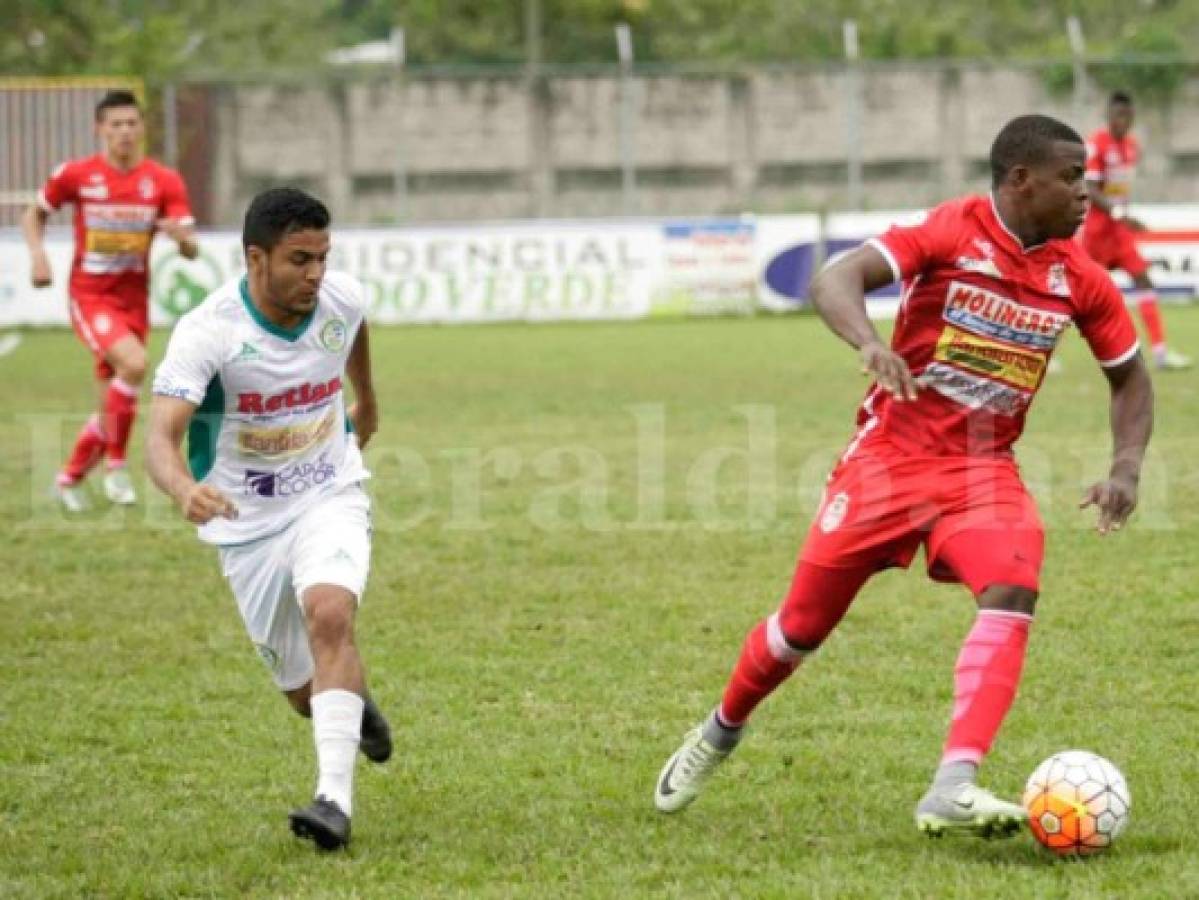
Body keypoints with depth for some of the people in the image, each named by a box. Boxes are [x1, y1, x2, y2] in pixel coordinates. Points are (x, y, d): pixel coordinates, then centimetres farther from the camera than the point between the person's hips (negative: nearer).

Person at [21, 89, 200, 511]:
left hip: (133, 299, 4)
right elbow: (34, 214, 10)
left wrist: (181, 235, -28)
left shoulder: (164, 181, -2)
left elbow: (192, 250, -5)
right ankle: (116, 464, -13)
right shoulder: (75, 175, -6)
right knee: (133, 363, -28)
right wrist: (38, 255, -7)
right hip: (89, 296, -4)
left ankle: (70, 478, 31)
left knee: (112, 404, 8)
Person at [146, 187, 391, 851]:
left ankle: (336, 798, -33)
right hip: (248, 521, -1)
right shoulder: (207, 332, -25)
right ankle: (356, 706, 48)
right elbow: (161, 435, -35)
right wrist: (184, 489, -57)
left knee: (329, 615, -29)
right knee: (304, 691, 9)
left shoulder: (343, 299, -12)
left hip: (330, 498, 1)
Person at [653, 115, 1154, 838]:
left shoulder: (1080, 277, 0)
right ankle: (722, 732, 36)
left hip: (985, 468, 3)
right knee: (806, 622, 5)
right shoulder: (955, 231, -13)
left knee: (1014, 590, -27)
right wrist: (871, 345, -45)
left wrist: (1126, 469, -3)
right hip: (892, 452, -3)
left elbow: (1130, 377, 13)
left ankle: (953, 790, -34)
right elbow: (836, 279, -25)